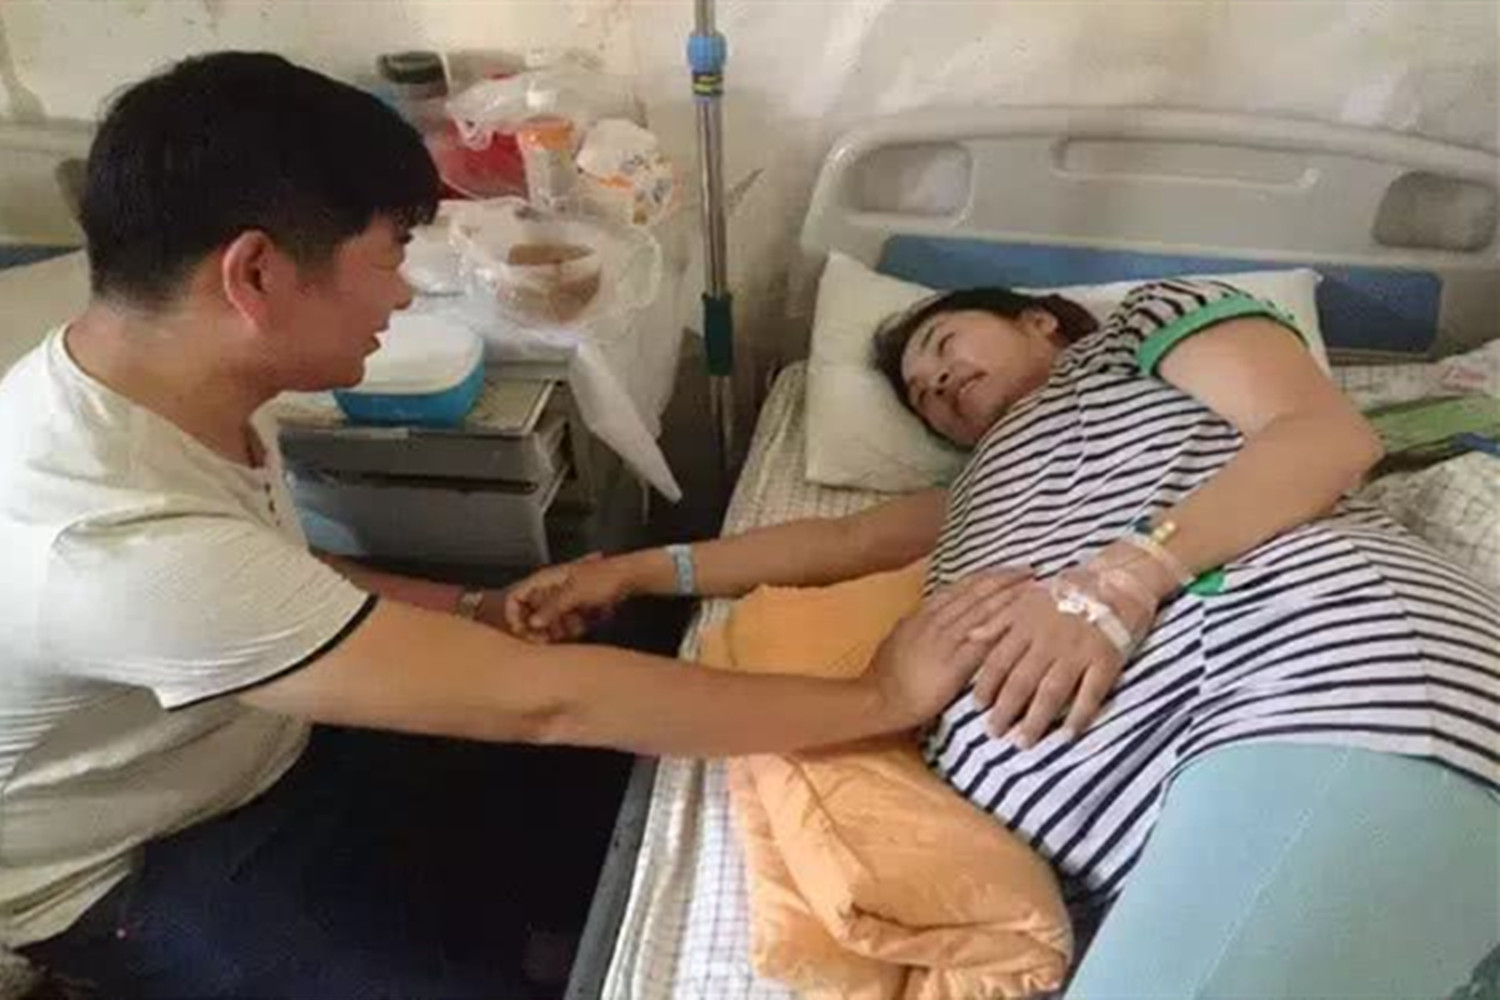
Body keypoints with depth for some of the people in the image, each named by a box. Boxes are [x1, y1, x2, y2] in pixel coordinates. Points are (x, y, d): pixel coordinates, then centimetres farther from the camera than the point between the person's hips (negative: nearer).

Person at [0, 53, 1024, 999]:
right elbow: (536, 702, -40)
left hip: (263, 749, 7)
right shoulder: (123, 543, -40)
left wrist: (469, 607, -9)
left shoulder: (146, 373, -13)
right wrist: (877, 700, -33)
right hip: (134, 869, -6)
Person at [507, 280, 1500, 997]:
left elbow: (1333, 434, 5)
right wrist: (634, 571, 25)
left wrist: (1120, 580, -10)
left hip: (1321, 670, -6)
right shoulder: (987, 483, 39)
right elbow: (842, 541, 31)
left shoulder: (1151, 315, 21)